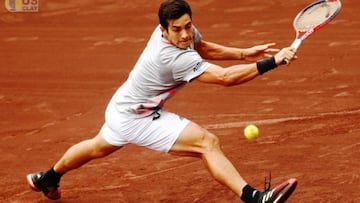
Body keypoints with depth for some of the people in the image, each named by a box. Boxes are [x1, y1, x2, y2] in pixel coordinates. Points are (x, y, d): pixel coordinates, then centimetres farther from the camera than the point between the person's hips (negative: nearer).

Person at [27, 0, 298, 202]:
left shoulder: (184, 31, -11)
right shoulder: (175, 58, -36)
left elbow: (203, 47, 12)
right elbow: (225, 77, -42)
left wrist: (243, 53, 1)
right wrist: (272, 62, -44)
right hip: (136, 120, -10)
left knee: (99, 148, 36)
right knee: (208, 143, -24)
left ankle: (47, 178, 59)